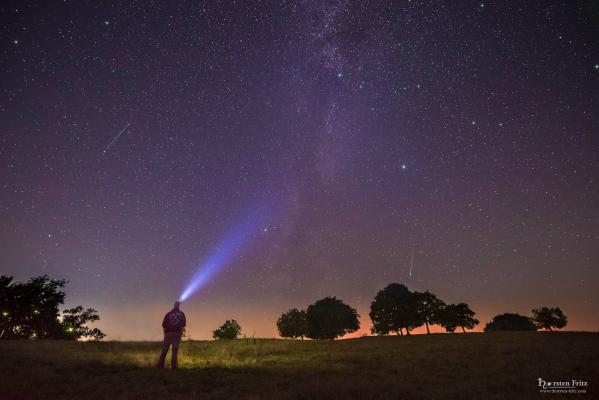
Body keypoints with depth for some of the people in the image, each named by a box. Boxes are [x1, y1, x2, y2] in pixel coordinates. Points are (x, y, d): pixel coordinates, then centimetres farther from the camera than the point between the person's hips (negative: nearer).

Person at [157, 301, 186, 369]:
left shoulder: (168, 313, 8)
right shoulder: (181, 314, 7)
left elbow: (164, 324, 3)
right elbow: (183, 324, -3)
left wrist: (165, 333, 12)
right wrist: (180, 333, 3)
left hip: (168, 334, 1)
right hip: (177, 334, -1)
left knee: (164, 351, 8)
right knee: (175, 351, 1)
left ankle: (160, 365, 5)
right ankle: (173, 366, -3)